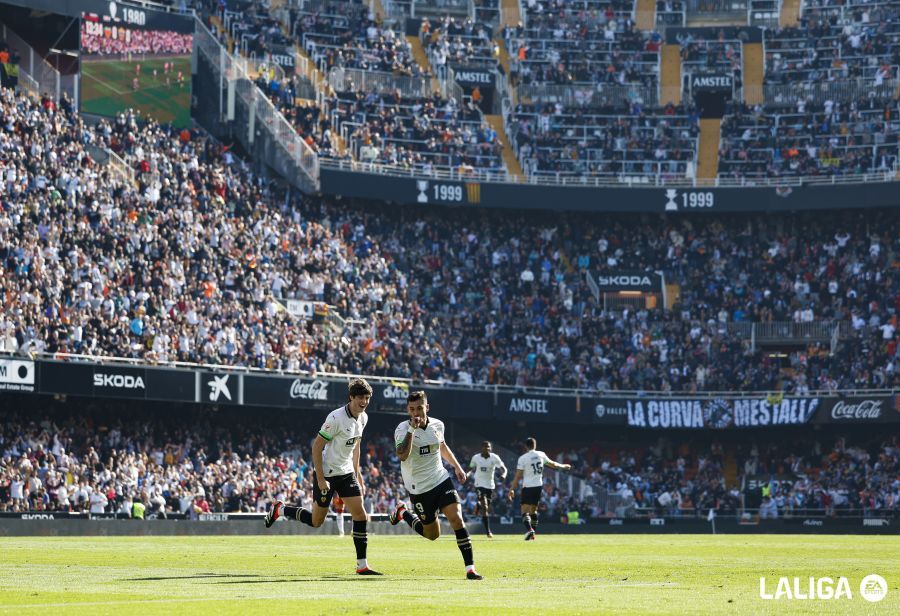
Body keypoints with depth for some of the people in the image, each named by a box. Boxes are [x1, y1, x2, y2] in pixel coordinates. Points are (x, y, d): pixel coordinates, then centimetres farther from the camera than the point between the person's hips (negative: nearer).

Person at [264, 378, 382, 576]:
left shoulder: (363, 418, 3)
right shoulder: (336, 418, -22)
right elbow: (317, 447, -18)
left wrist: (357, 473, 16)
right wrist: (320, 479, -20)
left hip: (346, 472, 7)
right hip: (326, 474, -7)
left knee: (360, 516, -5)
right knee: (316, 521, 3)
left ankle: (362, 565, -1)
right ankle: (280, 509, 28)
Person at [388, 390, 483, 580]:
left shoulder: (437, 425, 2)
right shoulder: (402, 429, -14)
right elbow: (402, 455, -32)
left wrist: (457, 467, 25)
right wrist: (412, 429, -34)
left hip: (441, 479, 3)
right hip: (419, 488, -3)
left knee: (456, 518, -17)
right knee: (432, 534, 7)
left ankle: (470, 568, -15)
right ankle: (403, 512, 35)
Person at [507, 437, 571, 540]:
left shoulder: (522, 458, -9)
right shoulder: (541, 455, 3)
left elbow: (518, 476, -10)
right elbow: (552, 464, 20)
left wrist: (512, 489, -5)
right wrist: (563, 466, 39)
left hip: (527, 487, -4)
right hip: (538, 486, 4)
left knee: (525, 511, -5)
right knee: (533, 510, 18)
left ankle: (529, 529, -30)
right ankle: (532, 534, 20)